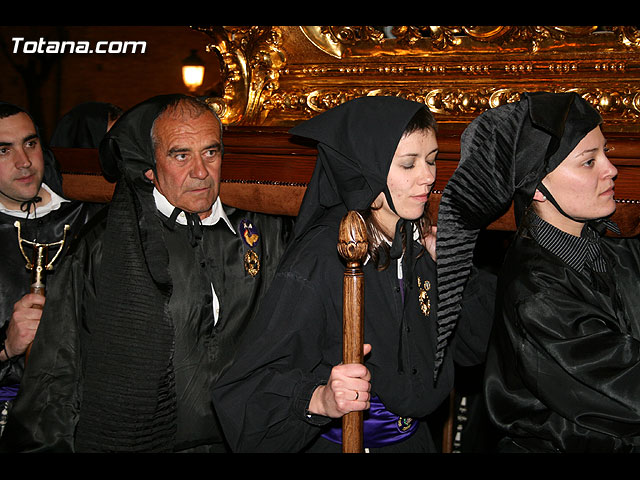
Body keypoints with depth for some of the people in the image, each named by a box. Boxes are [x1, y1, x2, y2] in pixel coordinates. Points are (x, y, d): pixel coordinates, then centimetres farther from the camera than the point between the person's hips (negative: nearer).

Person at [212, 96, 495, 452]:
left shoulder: (421, 241, -7)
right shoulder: (317, 262, -27)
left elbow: (471, 346, 2)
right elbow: (249, 383, -27)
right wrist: (319, 399, -43)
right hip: (337, 442, -6)